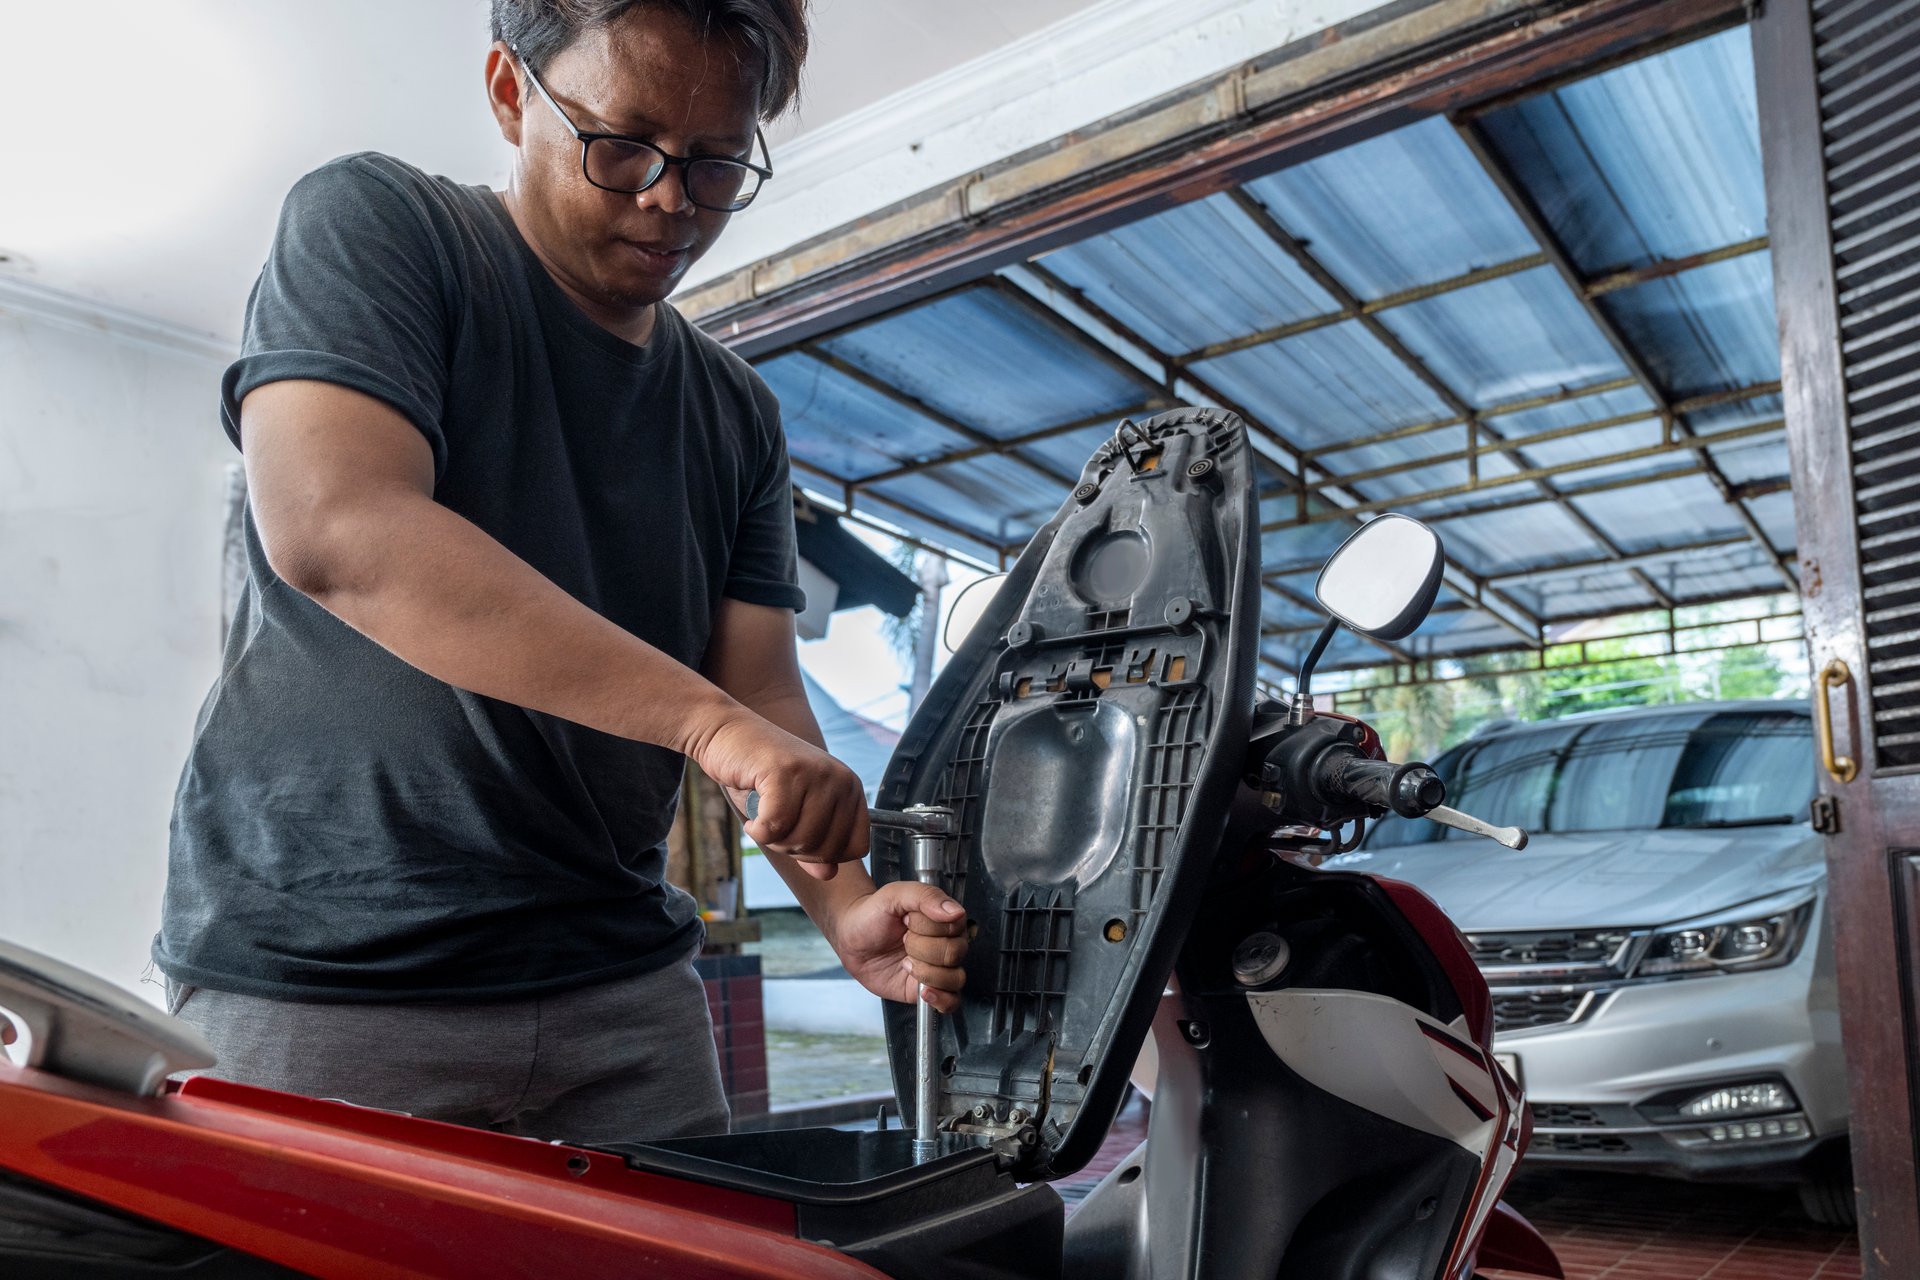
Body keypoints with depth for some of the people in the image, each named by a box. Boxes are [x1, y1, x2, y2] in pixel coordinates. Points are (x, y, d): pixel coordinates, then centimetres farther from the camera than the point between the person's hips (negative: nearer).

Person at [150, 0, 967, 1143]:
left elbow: (765, 696, 5)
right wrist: (710, 718, -28)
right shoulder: (373, 224, -4)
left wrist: (850, 910, -14)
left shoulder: (739, 415, 12)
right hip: (321, 972, -4)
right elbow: (333, 527, -22)